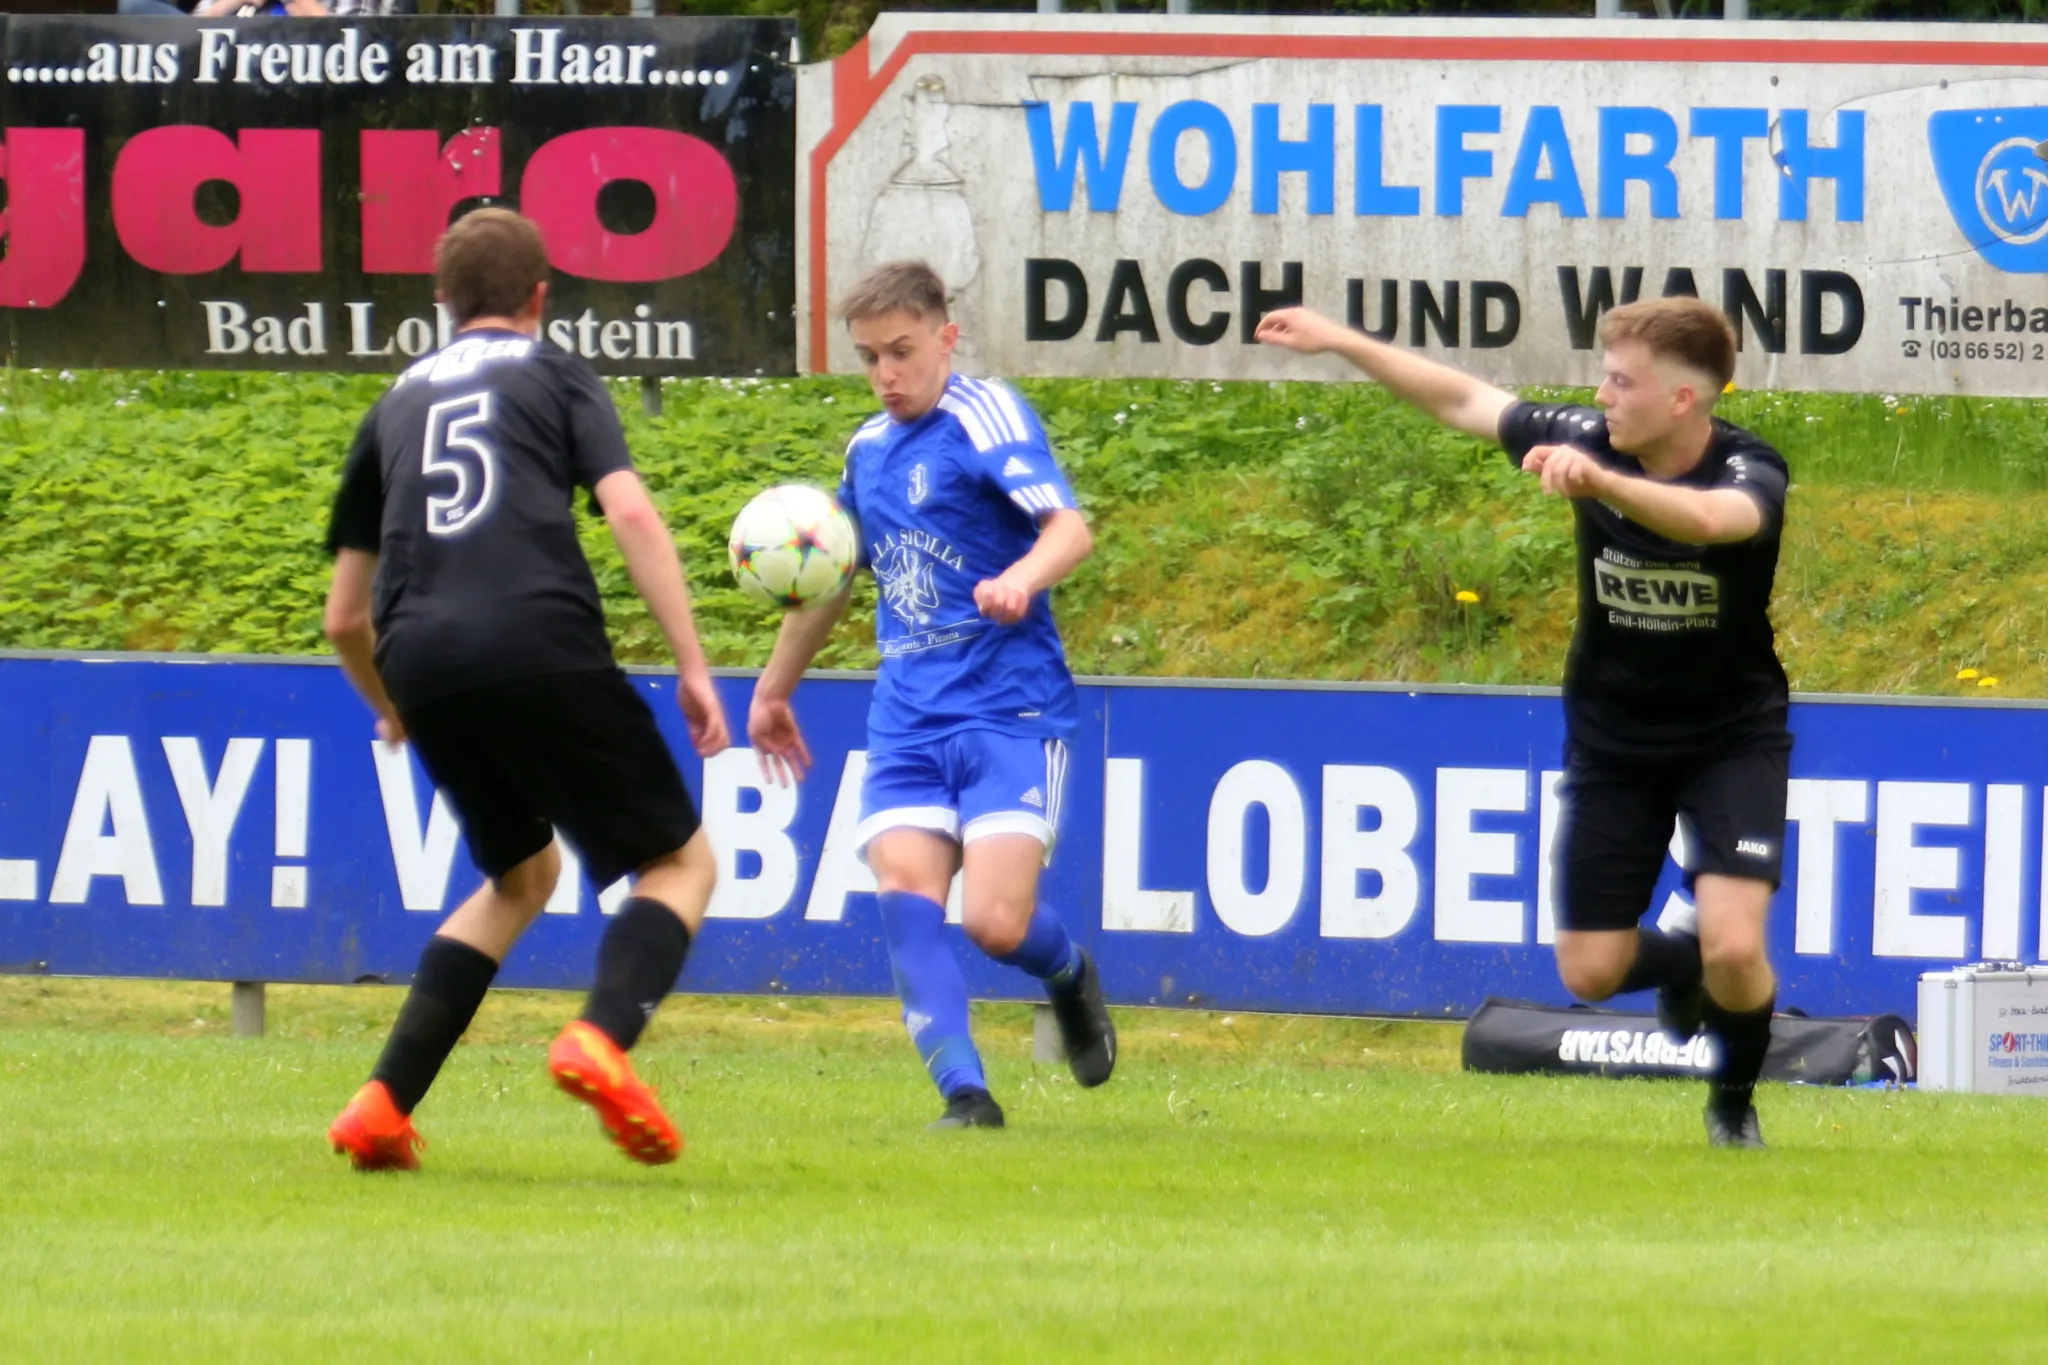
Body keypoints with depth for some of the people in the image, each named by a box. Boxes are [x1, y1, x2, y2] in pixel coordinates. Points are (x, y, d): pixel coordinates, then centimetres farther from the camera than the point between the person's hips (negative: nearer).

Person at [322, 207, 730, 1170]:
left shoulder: (397, 403, 27)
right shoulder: (556, 376, 17)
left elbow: (344, 616, 28)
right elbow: (631, 514, -1)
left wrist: (394, 710, 47)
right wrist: (692, 667, -3)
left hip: (420, 658, 5)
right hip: (541, 646, -5)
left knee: (520, 876, 26)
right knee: (680, 864, 7)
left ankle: (383, 1104, 14)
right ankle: (601, 1040, -23)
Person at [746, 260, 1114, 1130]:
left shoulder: (984, 419, -7)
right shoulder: (869, 449, 15)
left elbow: (1070, 529, -21)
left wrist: (1021, 577, -43)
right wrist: (774, 689, 41)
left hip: (1010, 707, -6)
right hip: (909, 721, 6)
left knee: (994, 919, -16)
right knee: (905, 887, -18)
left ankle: (1068, 974, 19)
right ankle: (965, 1093, -18)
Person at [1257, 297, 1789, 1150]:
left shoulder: (1748, 472, -24)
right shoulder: (1585, 439, -13)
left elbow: (1708, 518, -49)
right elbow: (1464, 401, 2)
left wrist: (1595, 479, -64)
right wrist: (1340, 341, 4)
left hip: (1733, 736, -4)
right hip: (1612, 739, 4)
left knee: (1734, 951, -19)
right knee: (1591, 972, 2)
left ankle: (1736, 1100, 12)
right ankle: (1683, 964, 38)